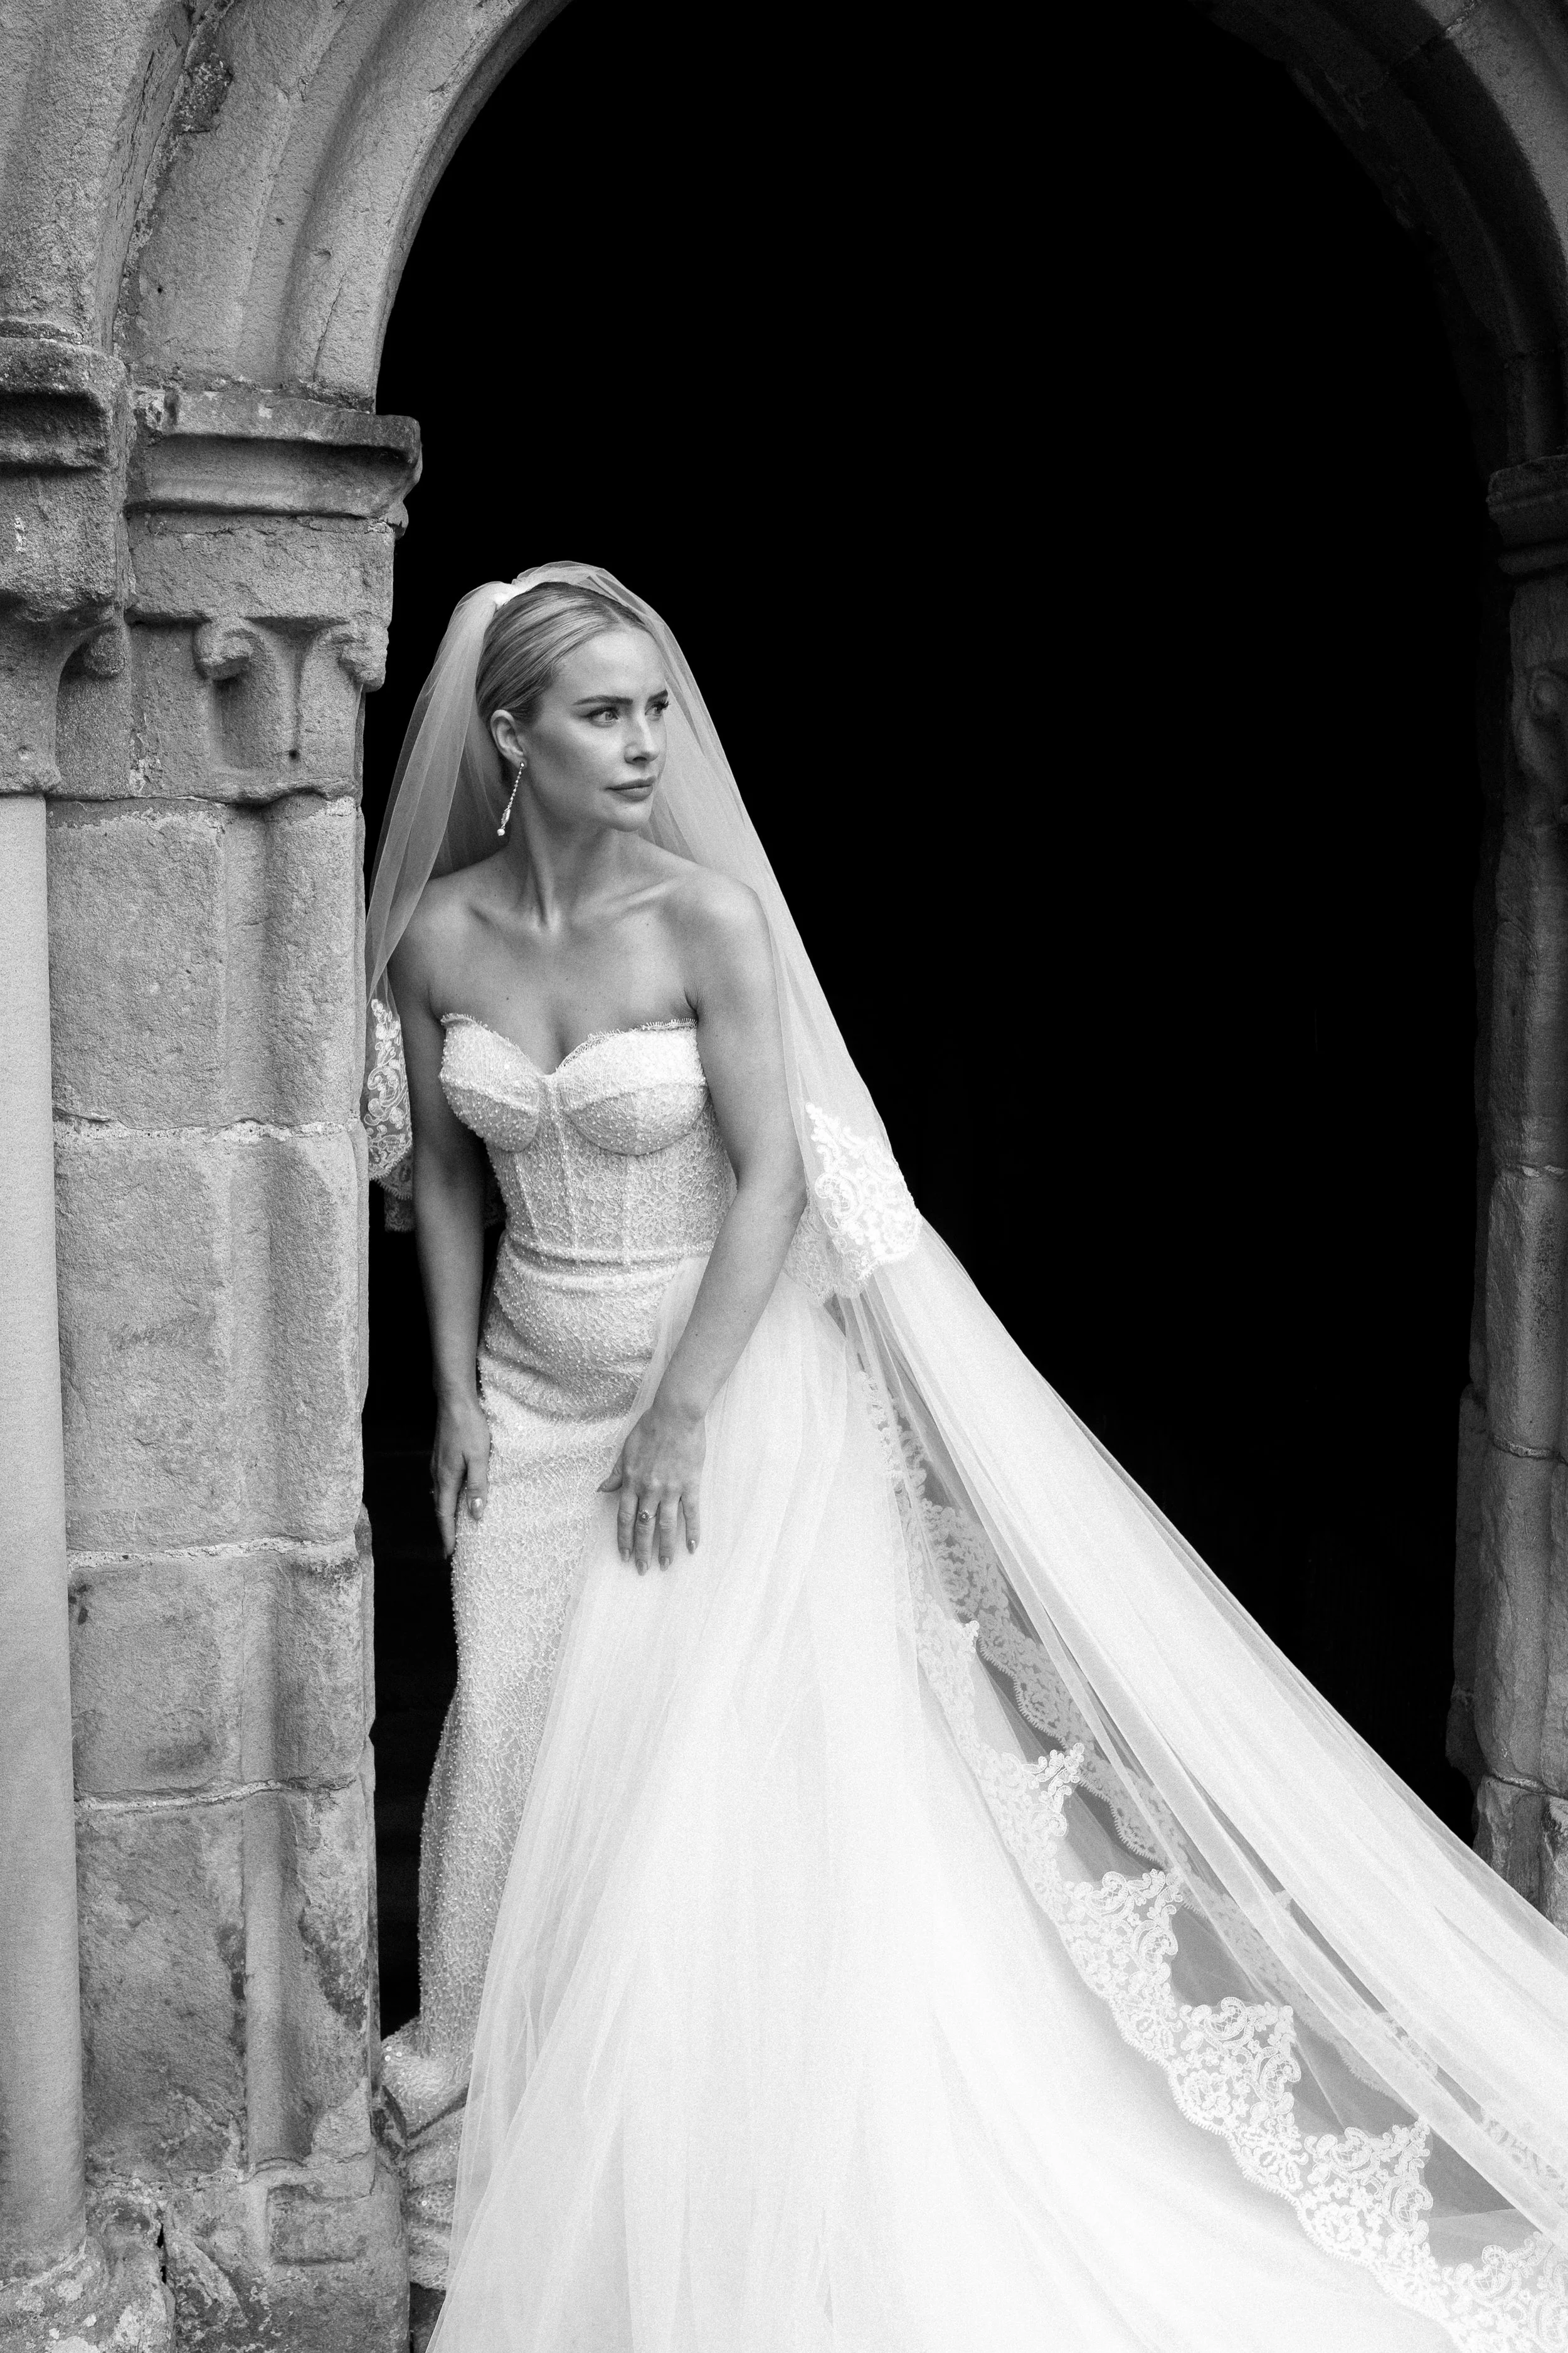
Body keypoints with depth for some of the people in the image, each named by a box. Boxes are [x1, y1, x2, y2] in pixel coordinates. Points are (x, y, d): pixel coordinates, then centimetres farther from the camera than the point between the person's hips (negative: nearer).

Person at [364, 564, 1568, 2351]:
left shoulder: (707, 913, -15)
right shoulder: (434, 934, -4)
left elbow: (775, 1178, -15)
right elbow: (438, 1172, 7)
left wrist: (681, 1416, -16)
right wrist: (455, 1390, 5)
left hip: (720, 1373, -3)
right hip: (531, 1387, 4)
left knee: (698, 1730, -1)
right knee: (508, 1704, 6)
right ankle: (465, 2023, 28)